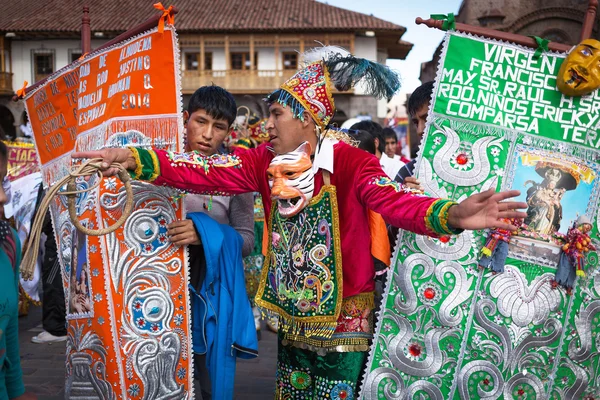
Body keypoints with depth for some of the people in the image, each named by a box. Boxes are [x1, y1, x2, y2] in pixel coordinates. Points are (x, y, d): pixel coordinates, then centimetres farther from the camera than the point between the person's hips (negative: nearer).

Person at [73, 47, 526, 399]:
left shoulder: (350, 162, -18)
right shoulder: (265, 162, -3)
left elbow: (395, 201, -32)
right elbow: (206, 173, -10)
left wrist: (451, 215, -52)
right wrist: (136, 159, -21)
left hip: (345, 319, -5)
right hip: (293, 318, 5)